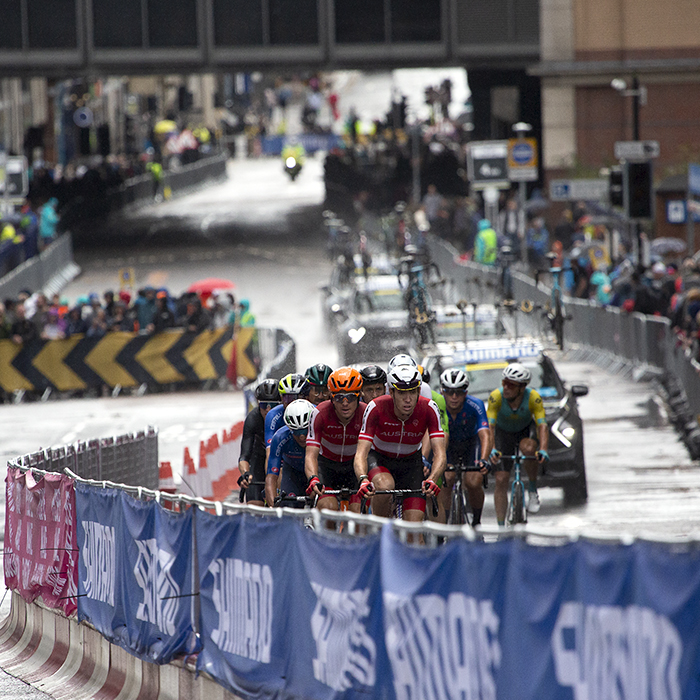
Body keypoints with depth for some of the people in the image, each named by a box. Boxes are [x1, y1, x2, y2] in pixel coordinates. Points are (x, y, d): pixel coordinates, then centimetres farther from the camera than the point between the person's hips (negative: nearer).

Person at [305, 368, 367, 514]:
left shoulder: (366, 414, -25)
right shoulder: (321, 413, -28)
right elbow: (311, 454, -34)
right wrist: (313, 479, -54)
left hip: (354, 464, 1)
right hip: (326, 462, -1)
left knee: (357, 512, -16)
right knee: (328, 507, -25)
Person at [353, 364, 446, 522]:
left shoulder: (429, 409, -26)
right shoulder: (376, 408, -30)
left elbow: (439, 454, -31)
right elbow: (361, 453, -34)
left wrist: (432, 480, -51)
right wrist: (363, 480, -55)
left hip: (410, 461, 2)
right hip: (378, 457, -2)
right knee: (385, 486, -37)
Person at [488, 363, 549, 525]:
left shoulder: (533, 397, -31)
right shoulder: (496, 396, -31)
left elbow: (542, 425, -38)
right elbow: (489, 426, -38)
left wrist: (543, 450, -55)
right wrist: (492, 449, -56)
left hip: (526, 429, -1)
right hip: (503, 432, 1)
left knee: (528, 449, -36)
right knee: (501, 479, -9)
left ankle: (533, 489, -10)